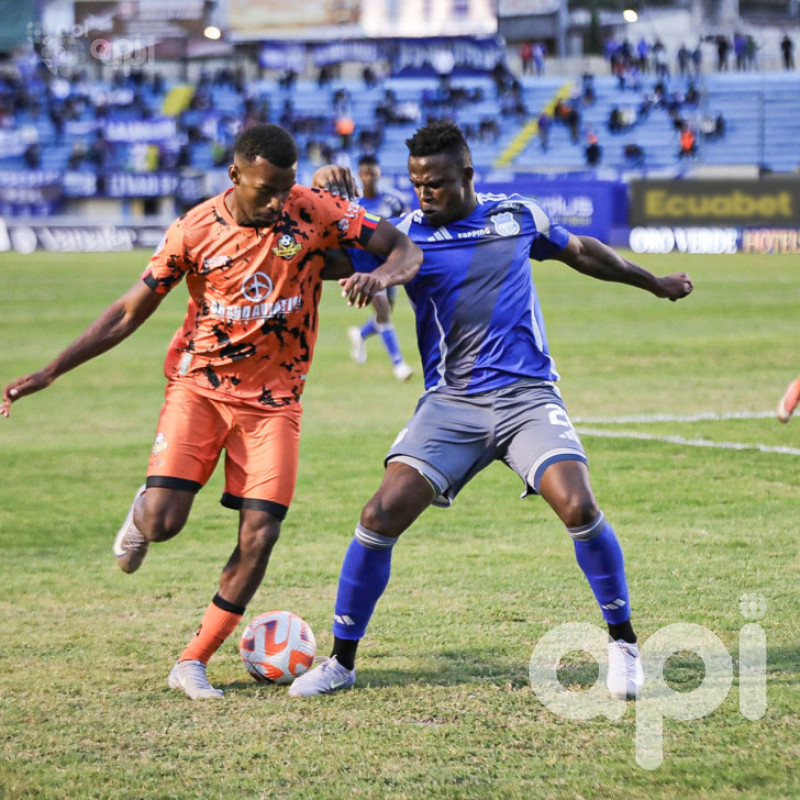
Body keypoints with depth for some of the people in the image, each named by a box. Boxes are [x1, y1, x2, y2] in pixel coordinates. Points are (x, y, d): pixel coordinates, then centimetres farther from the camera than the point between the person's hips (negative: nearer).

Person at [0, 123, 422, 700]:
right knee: (162, 522, -17)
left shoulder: (315, 212, -9)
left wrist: (380, 276, -30)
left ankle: (193, 663, 6)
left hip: (274, 398, 1)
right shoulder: (196, 230, -8)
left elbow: (405, 249, -5)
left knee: (259, 538, -9)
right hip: (199, 386, -1)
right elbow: (131, 311, 0)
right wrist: (50, 372, -4)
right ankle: (143, 512, 23)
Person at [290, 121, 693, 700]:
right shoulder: (405, 234, 1)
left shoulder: (518, 215, 6)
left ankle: (623, 643, 0)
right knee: (381, 515, -14)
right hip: (450, 405, 0)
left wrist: (656, 283, 35)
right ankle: (341, 662, 2)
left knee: (577, 506, -22)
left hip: (527, 396, 0)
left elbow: (580, 251, 24)